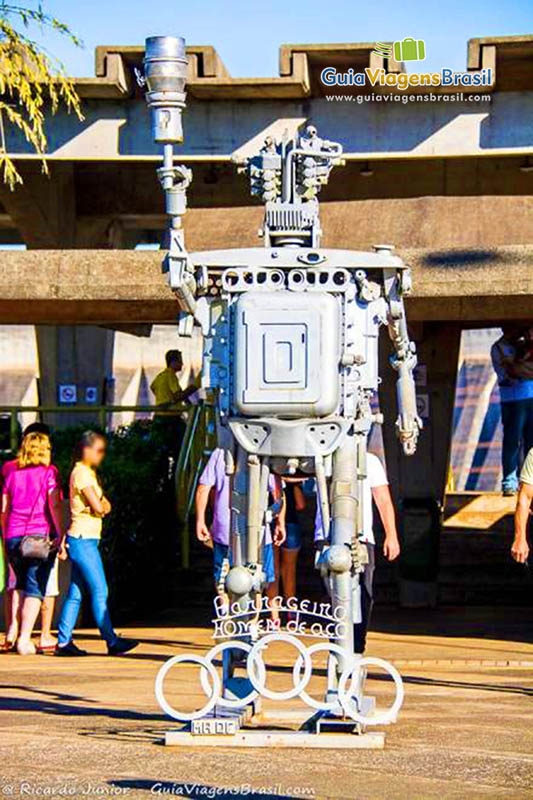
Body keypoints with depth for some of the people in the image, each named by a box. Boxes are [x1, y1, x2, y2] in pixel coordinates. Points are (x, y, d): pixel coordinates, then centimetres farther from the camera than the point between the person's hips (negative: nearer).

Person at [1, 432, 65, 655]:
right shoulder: (48, 473, -1)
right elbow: (54, 505, -12)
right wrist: (60, 534, -12)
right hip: (41, 536, -4)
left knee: (21, 584, 23)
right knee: (35, 589, -1)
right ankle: (24, 639, -8)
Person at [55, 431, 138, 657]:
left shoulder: (89, 473, 19)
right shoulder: (82, 473, -12)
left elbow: (105, 506, 16)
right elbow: (98, 508, -17)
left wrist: (103, 504, -6)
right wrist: (102, 505, 4)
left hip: (85, 540, 10)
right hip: (83, 539, -10)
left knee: (75, 593, 8)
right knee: (100, 592, -8)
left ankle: (63, 641, 9)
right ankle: (112, 642, -7)